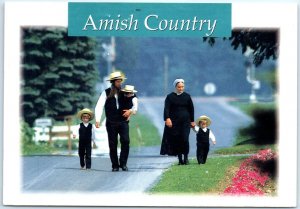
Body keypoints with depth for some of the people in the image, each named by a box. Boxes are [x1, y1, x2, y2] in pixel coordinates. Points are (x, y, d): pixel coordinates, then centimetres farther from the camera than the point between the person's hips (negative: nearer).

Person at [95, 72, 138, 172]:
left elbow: (135, 103, 10)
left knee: (125, 141, -14)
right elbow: (99, 106, -6)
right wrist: (97, 120, -17)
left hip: (123, 121, 1)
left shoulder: (124, 92, 6)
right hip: (111, 122, -1)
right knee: (112, 144, 2)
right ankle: (115, 165, 10)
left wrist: (131, 110, -9)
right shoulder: (106, 93, 0)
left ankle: (123, 163, -3)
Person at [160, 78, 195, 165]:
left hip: (185, 122, 0)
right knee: (176, 140, 1)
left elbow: (191, 109, 13)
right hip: (173, 122, 0)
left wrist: (192, 121, 11)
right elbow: (166, 109, -8)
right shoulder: (170, 97, 2)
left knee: (185, 139, -11)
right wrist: (167, 118, -24)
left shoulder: (187, 96, 8)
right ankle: (180, 159, 10)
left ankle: (186, 157, 1)